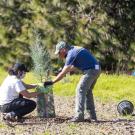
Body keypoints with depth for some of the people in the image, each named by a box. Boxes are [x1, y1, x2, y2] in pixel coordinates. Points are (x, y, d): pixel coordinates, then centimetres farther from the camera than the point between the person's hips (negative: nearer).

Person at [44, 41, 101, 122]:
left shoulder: (71, 54, -14)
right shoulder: (74, 49, 15)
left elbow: (63, 73, -15)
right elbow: (75, 67, 27)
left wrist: (52, 82, -12)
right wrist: (64, 71, 20)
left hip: (91, 70, -10)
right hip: (96, 69, 10)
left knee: (80, 90, -8)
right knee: (87, 91, 15)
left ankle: (79, 116, -11)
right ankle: (93, 116, 15)